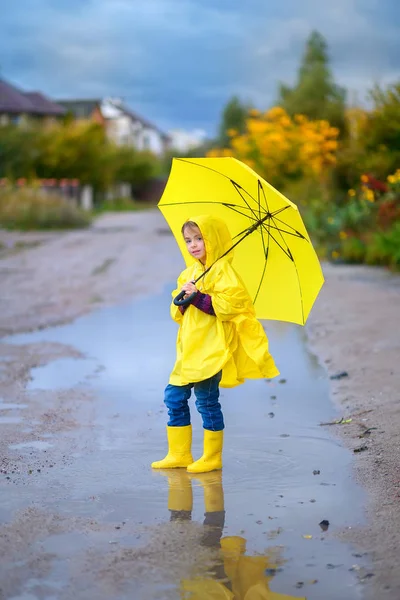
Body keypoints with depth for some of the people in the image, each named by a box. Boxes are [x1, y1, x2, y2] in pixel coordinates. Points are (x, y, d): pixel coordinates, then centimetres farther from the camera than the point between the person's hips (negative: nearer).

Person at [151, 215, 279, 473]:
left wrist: (198, 297, -23)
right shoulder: (190, 272, 15)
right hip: (190, 349, 8)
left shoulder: (222, 271, -9)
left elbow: (231, 304, -22)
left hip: (212, 350, -8)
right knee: (174, 396, 8)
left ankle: (212, 457, 10)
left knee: (207, 401, -4)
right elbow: (178, 312, 16)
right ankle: (179, 454, 18)